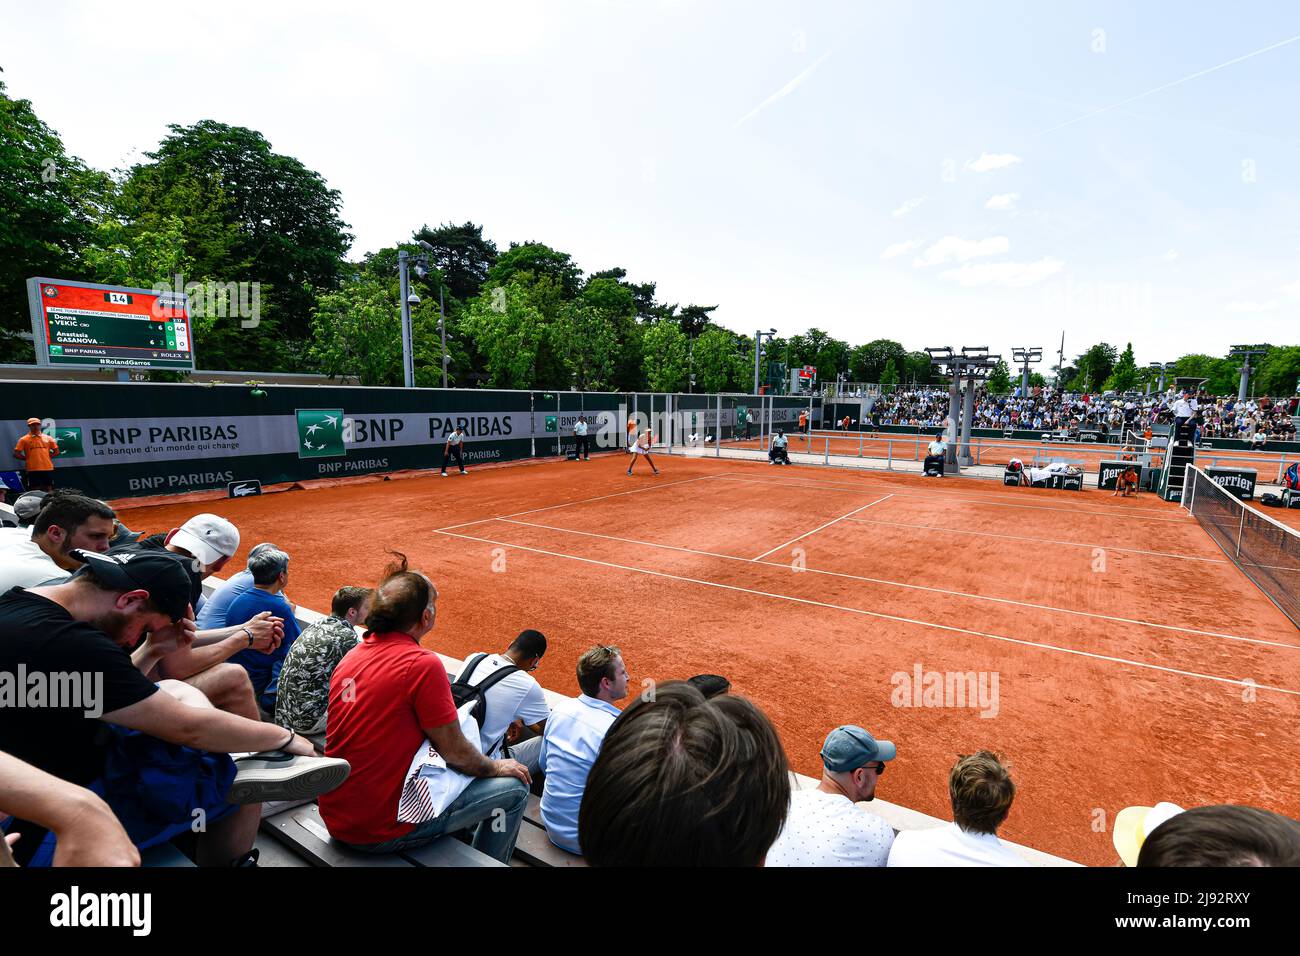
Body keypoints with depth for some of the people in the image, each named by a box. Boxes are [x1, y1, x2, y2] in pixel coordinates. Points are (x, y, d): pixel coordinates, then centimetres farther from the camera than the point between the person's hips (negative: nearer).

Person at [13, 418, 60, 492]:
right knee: (34, 490, 2)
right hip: (33, 469, -2)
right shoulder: (24, 439, 2)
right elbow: (16, 454, 2)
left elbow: (56, 452, 14)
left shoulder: (48, 438, 10)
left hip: (48, 468, 2)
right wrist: (27, 458, 0)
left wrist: (48, 457, 2)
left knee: (48, 489, 7)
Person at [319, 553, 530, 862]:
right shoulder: (423, 664, -23)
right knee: (513, 788, 4)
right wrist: (496, 767, 5)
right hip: (383, 831, -8)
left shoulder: (350, 657, 1)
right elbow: (455, 752, -16)